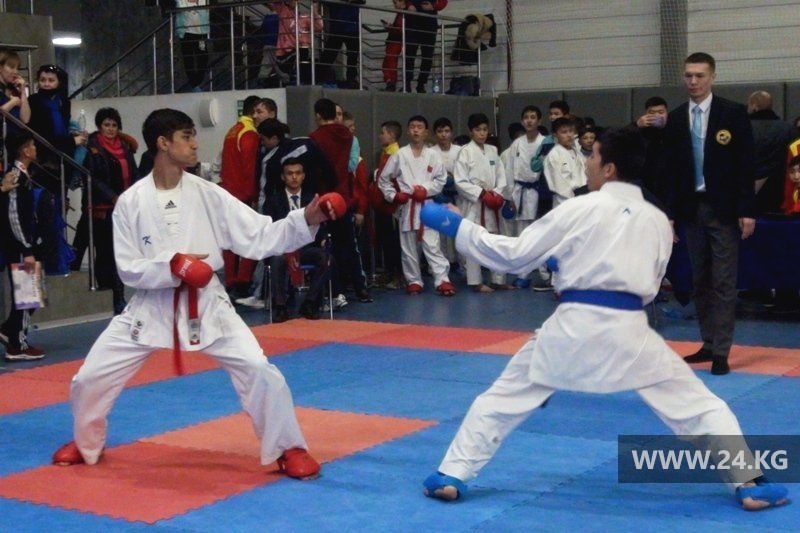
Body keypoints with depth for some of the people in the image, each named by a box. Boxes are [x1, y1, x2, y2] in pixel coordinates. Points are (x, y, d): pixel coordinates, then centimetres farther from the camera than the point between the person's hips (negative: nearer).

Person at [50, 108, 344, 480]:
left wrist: (306, 220, -21)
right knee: (89, 378, 2)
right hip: (151, 307, 0)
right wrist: (172, 265, -24)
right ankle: (87, 443, 33)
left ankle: (288, 448, 6)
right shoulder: (131, 202, -7)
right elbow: (128, 270, -7)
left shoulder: (208, 195, -5)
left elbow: (260, 237, -7)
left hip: (206, 305, 0)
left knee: (259, 371, -14)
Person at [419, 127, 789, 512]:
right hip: (628, 328, 2)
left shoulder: (580, 209, 0)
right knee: (696, 404, 15)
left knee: (503, 397, 14)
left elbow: (513, 254, 2)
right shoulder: (657, 220, 11)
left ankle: (451, 476, 16)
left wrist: (456, 226, 12)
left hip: (574, 325, -2)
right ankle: (750, 485, 15)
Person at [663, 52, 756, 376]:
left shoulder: (733, 114, -4)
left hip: (723, 209, -4)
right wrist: (670, 212, 4)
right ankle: (708, 344, 19)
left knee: (723, 282, -3)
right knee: (700, 281, 10)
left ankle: (721, 351, -1)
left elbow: (746, 164, -6)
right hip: (691, 208, 4)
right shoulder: (675, 119, 7)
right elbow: (671, 168, 8)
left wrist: (747, 210, -11)